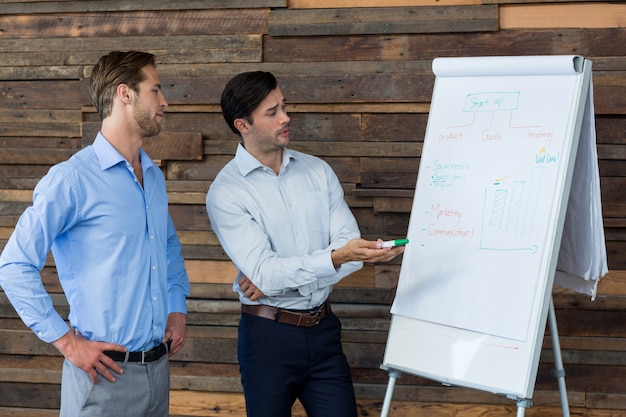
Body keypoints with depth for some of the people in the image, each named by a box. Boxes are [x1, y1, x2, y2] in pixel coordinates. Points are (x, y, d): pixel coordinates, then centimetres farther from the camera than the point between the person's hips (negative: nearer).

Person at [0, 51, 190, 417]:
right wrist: (66, 341, -14)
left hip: (158, 368, 7)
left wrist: (177, 309, 13)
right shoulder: (73, 179, -12)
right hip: (106, 373, -7)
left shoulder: (154, 177, 13)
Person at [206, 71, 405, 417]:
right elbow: (264, 272, -19)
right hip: (268, 333, -3)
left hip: (323, 328, 4)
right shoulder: (226, 192, -9)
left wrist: (278, 277, -15)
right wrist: (337, 257, -31)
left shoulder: (318, 171, 5)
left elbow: (350, 246, -4)